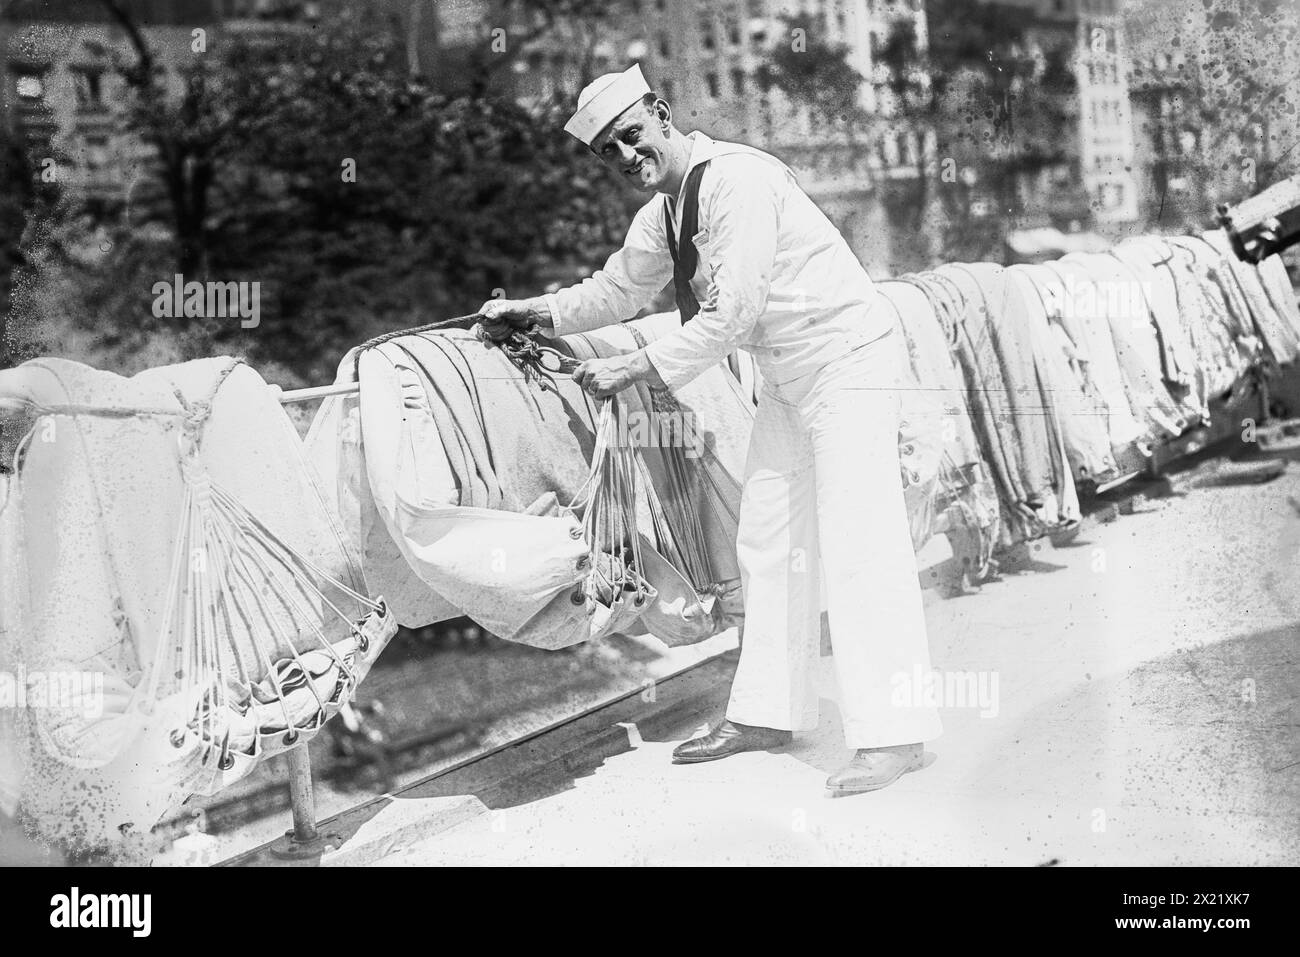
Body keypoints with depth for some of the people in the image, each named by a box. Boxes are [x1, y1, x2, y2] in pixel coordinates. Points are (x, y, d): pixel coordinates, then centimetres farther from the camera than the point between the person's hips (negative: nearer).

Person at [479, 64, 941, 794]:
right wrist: (534, 314, 13)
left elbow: (733, 313, -24)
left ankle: (894, 735, -13)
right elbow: (619, 289, 23)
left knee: (857, 542, -14)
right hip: (789, 377, 10)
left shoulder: (736, 180, -21)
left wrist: (638, 369, -18)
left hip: (848, 361, -10)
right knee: (769, 543, 12)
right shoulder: (663, 213, 8)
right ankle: (768, 713, 21)